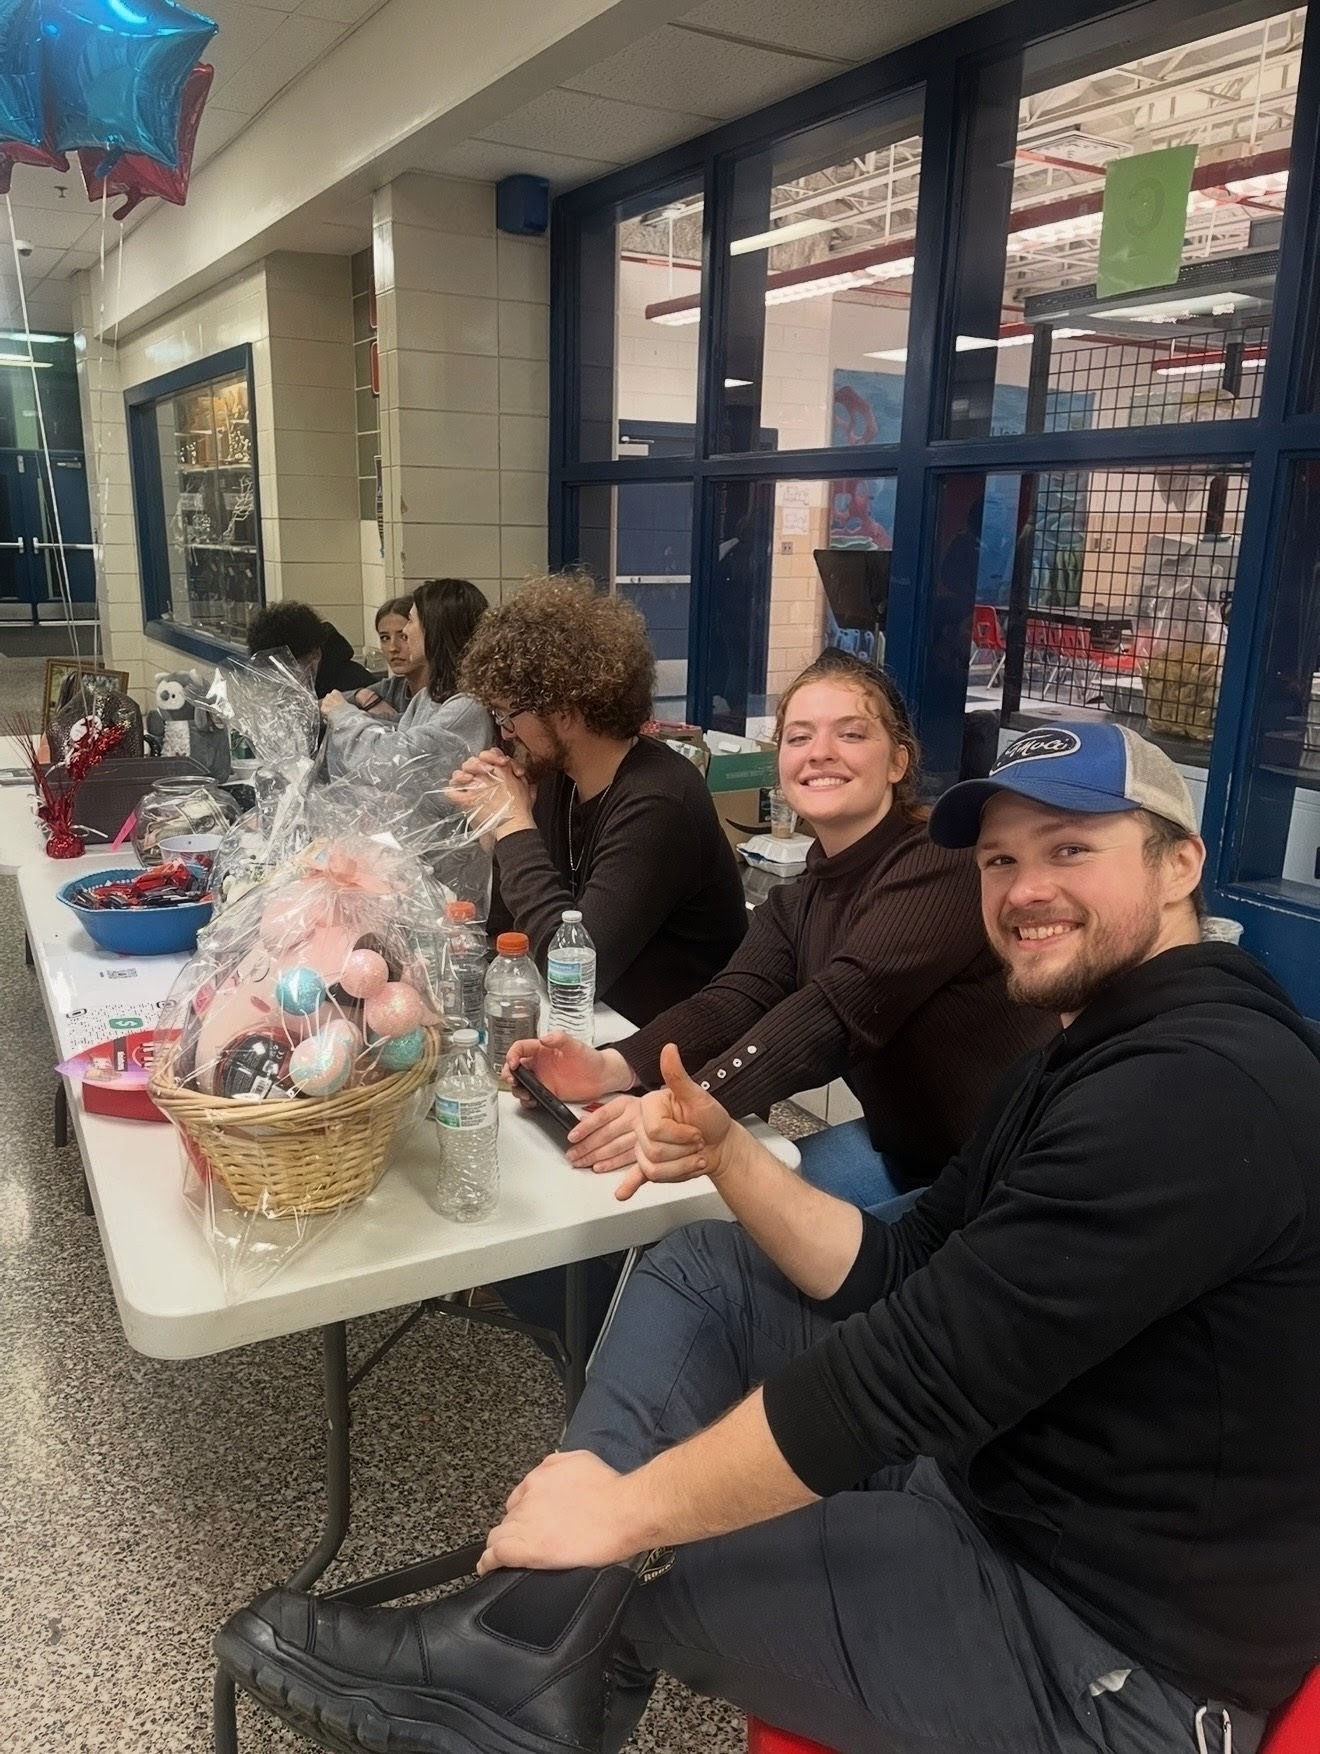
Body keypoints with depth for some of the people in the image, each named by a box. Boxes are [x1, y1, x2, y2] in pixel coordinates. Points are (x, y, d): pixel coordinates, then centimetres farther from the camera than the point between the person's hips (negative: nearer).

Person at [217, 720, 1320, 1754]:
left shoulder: (1200, 1087, -26)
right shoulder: (1093, 1058, 8)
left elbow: (920, 1363, -29)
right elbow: (892, 1280, 5)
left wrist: (625, 1508, -20)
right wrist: (725, 1151, -12)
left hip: (1114, 1642, -9)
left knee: (616, 1569, -8)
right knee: (700, 1277, 1)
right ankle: (523, 1657, -2)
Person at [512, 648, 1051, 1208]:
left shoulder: (943, 864, -20)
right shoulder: (796, 903, 5)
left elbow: (840, 1010, -32)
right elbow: (733, 1003, -12)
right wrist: (611, 1067, -30)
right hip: (902, 1149, 7)